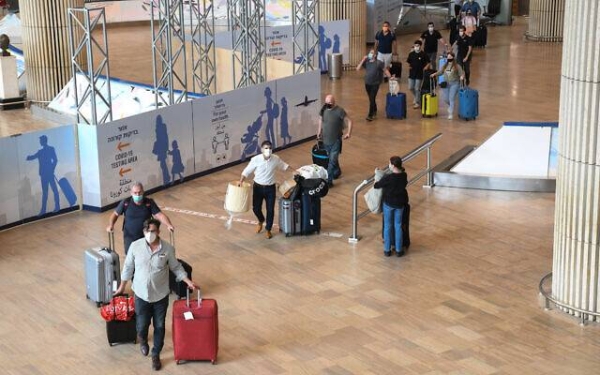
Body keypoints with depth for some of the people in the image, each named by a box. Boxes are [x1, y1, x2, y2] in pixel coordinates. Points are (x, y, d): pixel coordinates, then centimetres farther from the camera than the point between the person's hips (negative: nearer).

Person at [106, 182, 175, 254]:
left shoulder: (149, 203, -5)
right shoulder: (126, 203, -5)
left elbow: (159, 215, -10)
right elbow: (115, 214, 6)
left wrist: (169, 225, -27)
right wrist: (111, 225, -12)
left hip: (146, 237, 0)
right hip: (129, 238, 0)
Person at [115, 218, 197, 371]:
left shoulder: (168, 248, -13)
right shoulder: (135, 246, -12)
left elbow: (176, 268, 1)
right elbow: (128, 267, 1)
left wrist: (188, 281, -9)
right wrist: (122, 287, 9)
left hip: (160, 295, 0)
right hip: (141, 294, 0)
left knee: (159, 327, 10)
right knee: (142, 325, 8)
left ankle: (156, 355, 31)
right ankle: (143, 340, 44)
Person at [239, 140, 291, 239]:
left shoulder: (276, 159, -9)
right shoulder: (256, 159, -16)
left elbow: (284, 166, 10)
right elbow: (247, 171, -9)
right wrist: (241, 181, -21)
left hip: (270, 188, 1)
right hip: (258, 187, -1)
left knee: (270, 210, 3)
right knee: (256, 208, 6)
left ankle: (268, 230, 23)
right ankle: (261, 221, 41)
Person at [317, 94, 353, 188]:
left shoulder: (339, 111, -19)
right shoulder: (323, 109, -4)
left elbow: (349, 121, -13)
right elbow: (320, 119, 16)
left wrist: (348, 133, -19)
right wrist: (319, 131, 14)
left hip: (336, 140, -5)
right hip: (326, 139, 5)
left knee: (332, 160, -8)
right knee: (331, 158, 21)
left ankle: (329, 180, -6)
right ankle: (337, 172, 45)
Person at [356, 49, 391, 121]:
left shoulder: (378, 63, -10)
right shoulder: (366, 62, -2)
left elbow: (385, 70, -3)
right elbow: (358, 68, -10)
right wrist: (363, 60, -14)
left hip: (375, 84, -4)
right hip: (367, 83, 4)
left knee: (372, 99, -8)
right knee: (371, 98, 19)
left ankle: (370, 115, -4)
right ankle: (374, 110, 41)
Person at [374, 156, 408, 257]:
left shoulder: (388, 178, -25)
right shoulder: (404, 175, -11)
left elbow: (377, 185, -10)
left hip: (388, 203, -3)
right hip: (400, 203, 4)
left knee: (388, 226, 11)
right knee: (398, 226, 14)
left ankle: (387, 250, 18)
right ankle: (398, 250, 19)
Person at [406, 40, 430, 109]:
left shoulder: (423, 54, -9)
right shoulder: (411, 54, 1)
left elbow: (428, 63, -2)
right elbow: (408, 62, 14)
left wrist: (424, 69, -11)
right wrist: (409, 67, -2)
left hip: (419, 74, -4)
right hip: (412, 73, 4)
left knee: (417, 89, -1)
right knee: (410, 88, 10)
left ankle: (417, 102, 12)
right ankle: (415, 97, 37)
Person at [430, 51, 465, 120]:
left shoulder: (457, 66, -5)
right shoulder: (445, 66, 9)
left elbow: (462, 73, -6)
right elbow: (440, 72, 12)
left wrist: (462, 77, -28)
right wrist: (434, 74, -5)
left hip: (454, 84, -5)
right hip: (446, 84, 5)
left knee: (451, 98, -12)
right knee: (446, 99, 7)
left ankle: (451, 113, -9)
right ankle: (451, 107, 40)